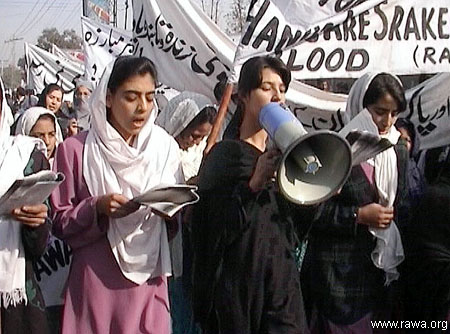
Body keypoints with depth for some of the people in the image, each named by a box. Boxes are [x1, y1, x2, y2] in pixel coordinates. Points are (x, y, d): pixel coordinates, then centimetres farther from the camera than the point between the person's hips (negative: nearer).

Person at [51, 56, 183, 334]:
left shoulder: (166, 147, 4)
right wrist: (97, 208, -18)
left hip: (148, 280, 2)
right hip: (95, 282, -2)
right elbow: (60, 222, -1)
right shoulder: (76, 149, -2)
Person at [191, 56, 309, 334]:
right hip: (238, 278, -4)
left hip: (282, 276, 4)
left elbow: (299, 225, 11)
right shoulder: (225, 154, -5)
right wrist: (255, 183, -24)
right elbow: (214, 226, -15)